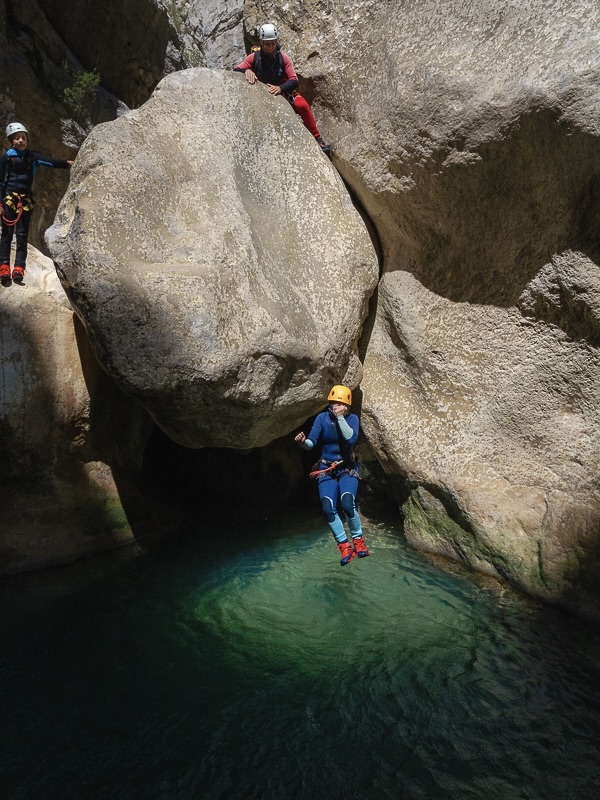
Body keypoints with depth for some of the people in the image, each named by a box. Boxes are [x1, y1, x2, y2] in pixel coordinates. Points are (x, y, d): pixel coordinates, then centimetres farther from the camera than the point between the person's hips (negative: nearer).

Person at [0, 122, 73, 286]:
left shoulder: (32, 156, 8)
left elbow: (49, 162, -9)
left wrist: (67, 163, -27)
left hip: (26, 200, 2)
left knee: (22, 235, -2)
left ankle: (19, 269, -4)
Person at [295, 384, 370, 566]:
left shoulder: (352, 419, -9)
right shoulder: (322, 418, -7)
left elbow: (351, 438, -27)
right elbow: (311, 443, -12)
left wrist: (340, 417, -29)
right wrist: (302, 442, -33)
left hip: (347, 468, -1)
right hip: (326, 470, 1)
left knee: (348, 504, -24)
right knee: (328, 509, -16)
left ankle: (359, 541, 0)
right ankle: (345, 547, -1)